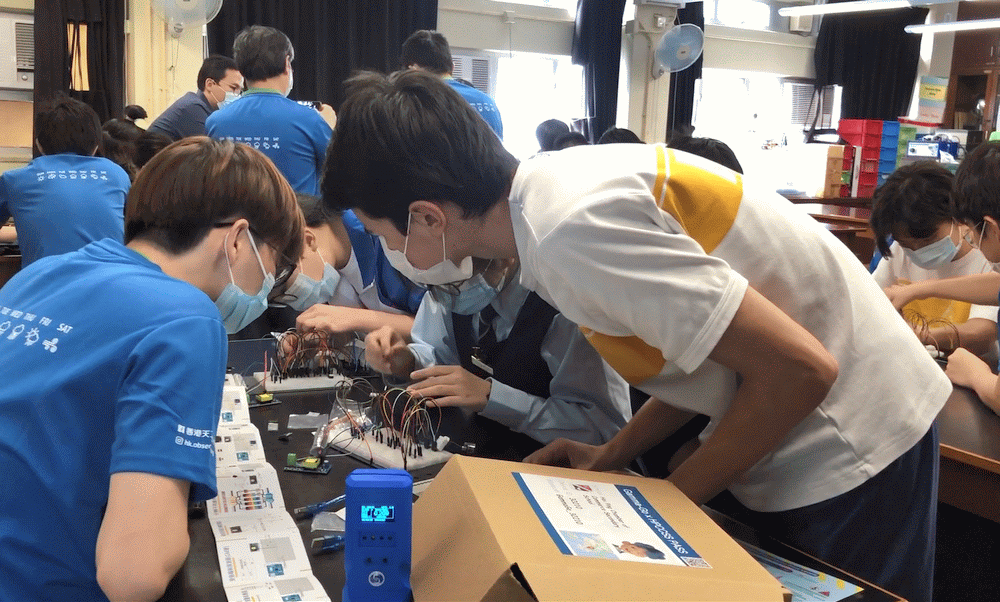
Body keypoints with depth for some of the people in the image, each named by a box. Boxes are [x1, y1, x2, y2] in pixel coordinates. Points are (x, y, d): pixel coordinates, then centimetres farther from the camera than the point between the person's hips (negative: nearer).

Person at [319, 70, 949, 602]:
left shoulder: (573, 231, -29)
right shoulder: (556, 185, -2)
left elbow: (800, 370, -27)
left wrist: (669, 500, -13)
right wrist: (615, 453, 2)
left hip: (848, 450, -8)